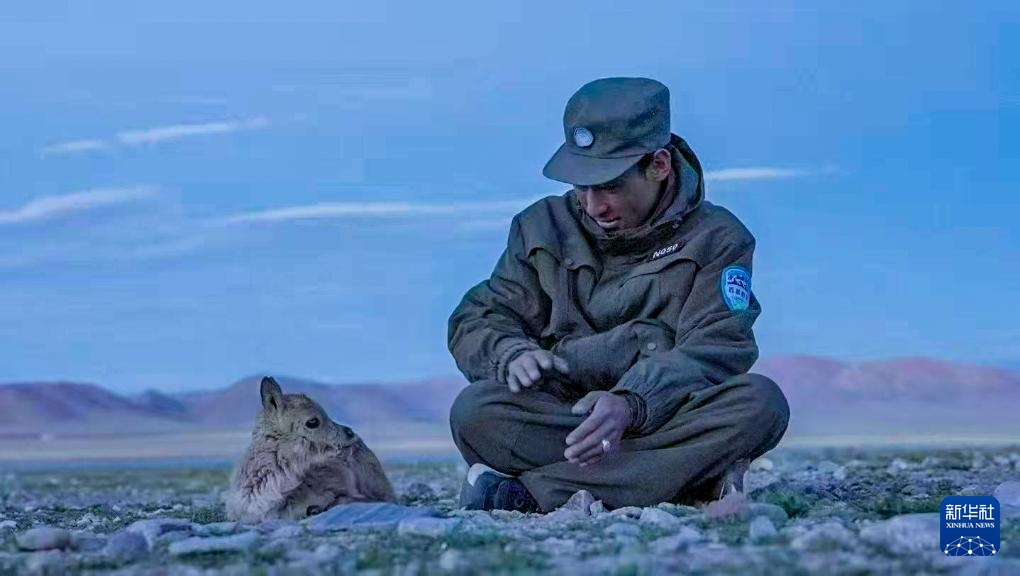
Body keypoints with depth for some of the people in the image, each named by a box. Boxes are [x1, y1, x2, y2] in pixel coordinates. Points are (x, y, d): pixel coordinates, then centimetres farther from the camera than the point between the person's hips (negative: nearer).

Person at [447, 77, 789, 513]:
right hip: (559, 417, 1)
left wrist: (630, 403, -31)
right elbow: (477, 322, 8)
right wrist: (514, 354, -18)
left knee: (759, 403, -33)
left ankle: (529, 490, -32)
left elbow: (714, 350, -11)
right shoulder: (544, 227, 11)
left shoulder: (716, 237, 3)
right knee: (474, 410, -28)